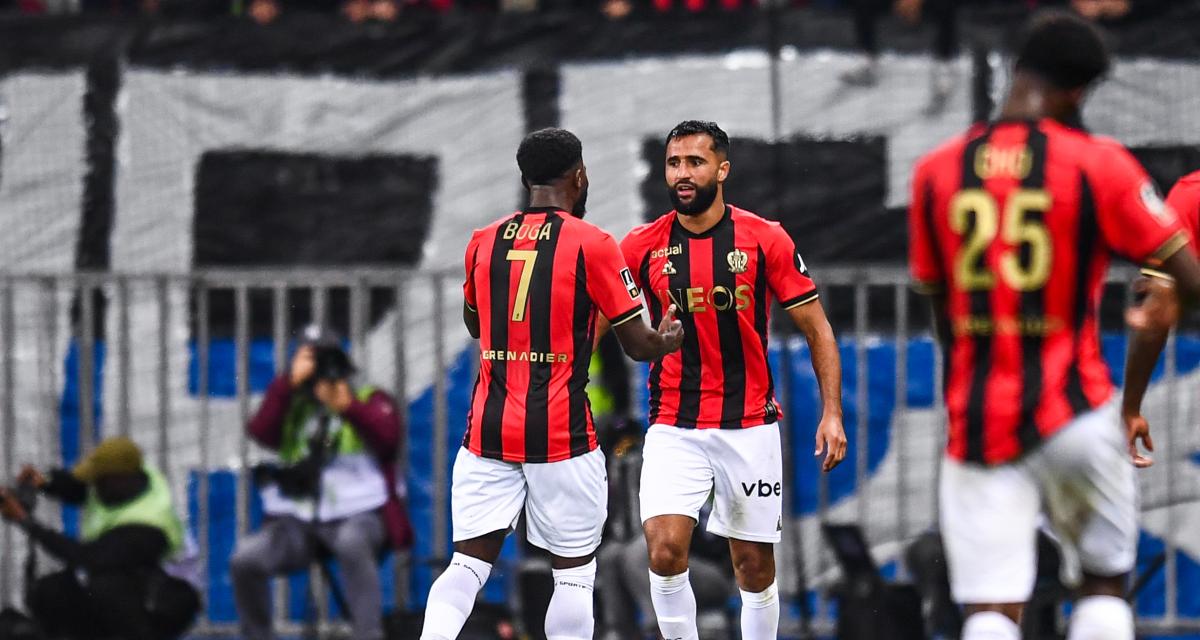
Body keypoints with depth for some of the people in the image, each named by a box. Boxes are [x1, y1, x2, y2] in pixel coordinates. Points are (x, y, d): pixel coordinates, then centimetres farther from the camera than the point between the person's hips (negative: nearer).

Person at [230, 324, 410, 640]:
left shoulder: (371, 400, 7)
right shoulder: (291, 405, 15)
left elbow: (387, 438, -15)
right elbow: (261, 433, -6)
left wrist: (349, 407, -30)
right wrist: (290, 383, -14)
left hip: (358, 516, -3)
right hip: (299, 523, 3)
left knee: (351, 542, -40)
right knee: (245, 559, -22)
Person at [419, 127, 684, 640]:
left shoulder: (483, 241, 8)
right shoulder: (591, 244, -6)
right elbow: (639, 345, -2)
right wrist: (668, 341, 20)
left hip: (488, 429, 4)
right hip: (561, 434, -4)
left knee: (469, 563, 4)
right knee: (573, 573, 5)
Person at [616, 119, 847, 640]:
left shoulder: (765, 240, -4)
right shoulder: (642, 246, -1)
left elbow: (816, 329, 1)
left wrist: (831, 413, -8)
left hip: (749, 426, 0)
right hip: (674, 428, 0)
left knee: (755, 567, 6)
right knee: (665, 552, -17)